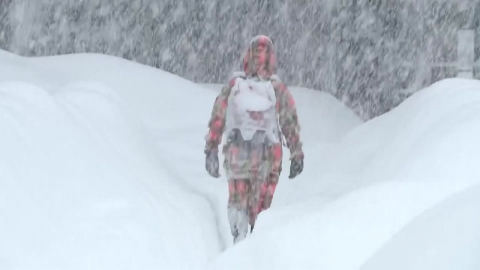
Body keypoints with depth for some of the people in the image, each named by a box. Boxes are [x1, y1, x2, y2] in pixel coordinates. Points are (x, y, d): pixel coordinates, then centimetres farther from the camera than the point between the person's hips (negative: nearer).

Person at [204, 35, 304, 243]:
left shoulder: (233, 85, -4)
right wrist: (297, 156, 4)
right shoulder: (278, 89, -8)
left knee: (237, 202, 15)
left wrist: (211, 150, 7)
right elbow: (291, 124, -5)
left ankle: (239, 240, -2)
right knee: (261, 208, 12)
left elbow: (217, 120, -1)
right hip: (267, 157, -1)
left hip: (237, 154, 1)